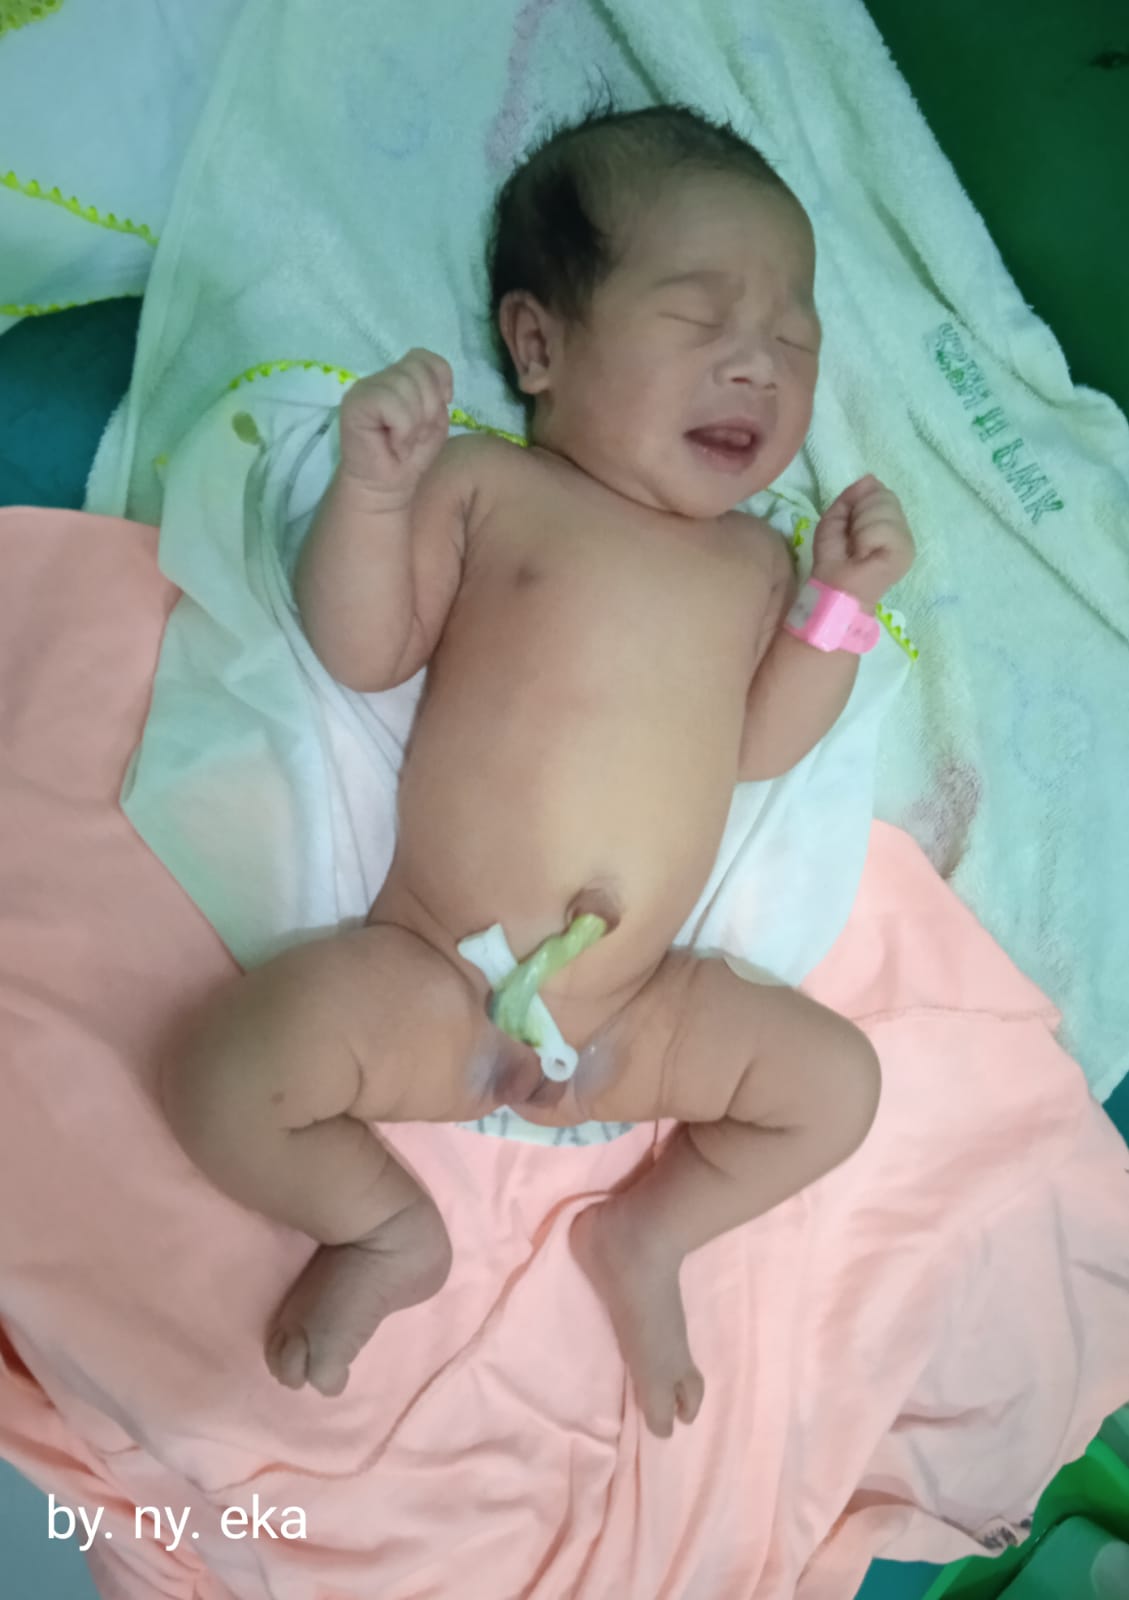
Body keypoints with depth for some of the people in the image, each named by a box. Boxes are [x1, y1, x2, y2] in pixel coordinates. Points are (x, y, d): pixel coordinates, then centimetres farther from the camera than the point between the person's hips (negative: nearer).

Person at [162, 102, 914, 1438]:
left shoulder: (756, 558, 9)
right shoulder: (486, 483, -3)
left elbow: (757, 745, 5)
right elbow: (361, 652, -7)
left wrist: (844, 604, -4)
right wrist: (373, 488, -21)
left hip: (640, 1015, 4)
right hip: (427, 986, -3)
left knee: (840, 1081, 2)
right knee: (222, 1077, -19)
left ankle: (647, 1233, 21)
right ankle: (390, 1229, 11)